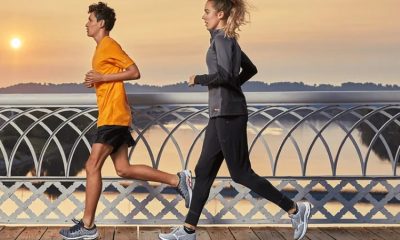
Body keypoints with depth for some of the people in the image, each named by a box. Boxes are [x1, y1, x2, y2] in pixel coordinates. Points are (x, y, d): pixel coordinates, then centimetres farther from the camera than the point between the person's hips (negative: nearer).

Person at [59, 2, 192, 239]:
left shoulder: (109, 45, -8)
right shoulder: (102, 48, 21)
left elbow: (134, 72, -14)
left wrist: (102, 78, -16)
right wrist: (96, 81, 11)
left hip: (114, 116, -10)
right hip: (113, 116, 10)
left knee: (92, 166, -8)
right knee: (124, 169, 9)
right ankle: (178, 180, 11)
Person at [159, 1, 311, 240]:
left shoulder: (222, 39, -11)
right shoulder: (229, 40, 17)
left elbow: (225, 74, -25)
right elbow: (250, 69, 27)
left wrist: (198, 79, -10)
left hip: (228, 113, -10)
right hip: (222, 113, 10)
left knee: (241, 173, -4)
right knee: (204, 171, 9)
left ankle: (295, 209, 4)